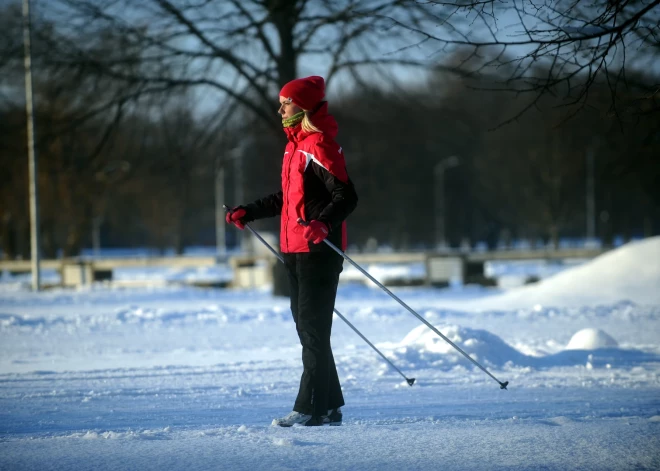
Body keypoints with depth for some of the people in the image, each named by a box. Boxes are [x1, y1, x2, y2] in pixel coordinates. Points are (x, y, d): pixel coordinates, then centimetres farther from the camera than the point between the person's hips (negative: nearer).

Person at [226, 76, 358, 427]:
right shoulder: (295, 145, 17)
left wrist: (324, 223, -36)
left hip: (319, 250, -10)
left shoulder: (319, 146, -13)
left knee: (313, 328, -8)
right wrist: (249, 212, 27)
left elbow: (346, 197, -20)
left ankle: (310, 408, -7)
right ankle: (329, 406, 16)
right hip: (295, 250, 10)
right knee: (307, 326, 11)